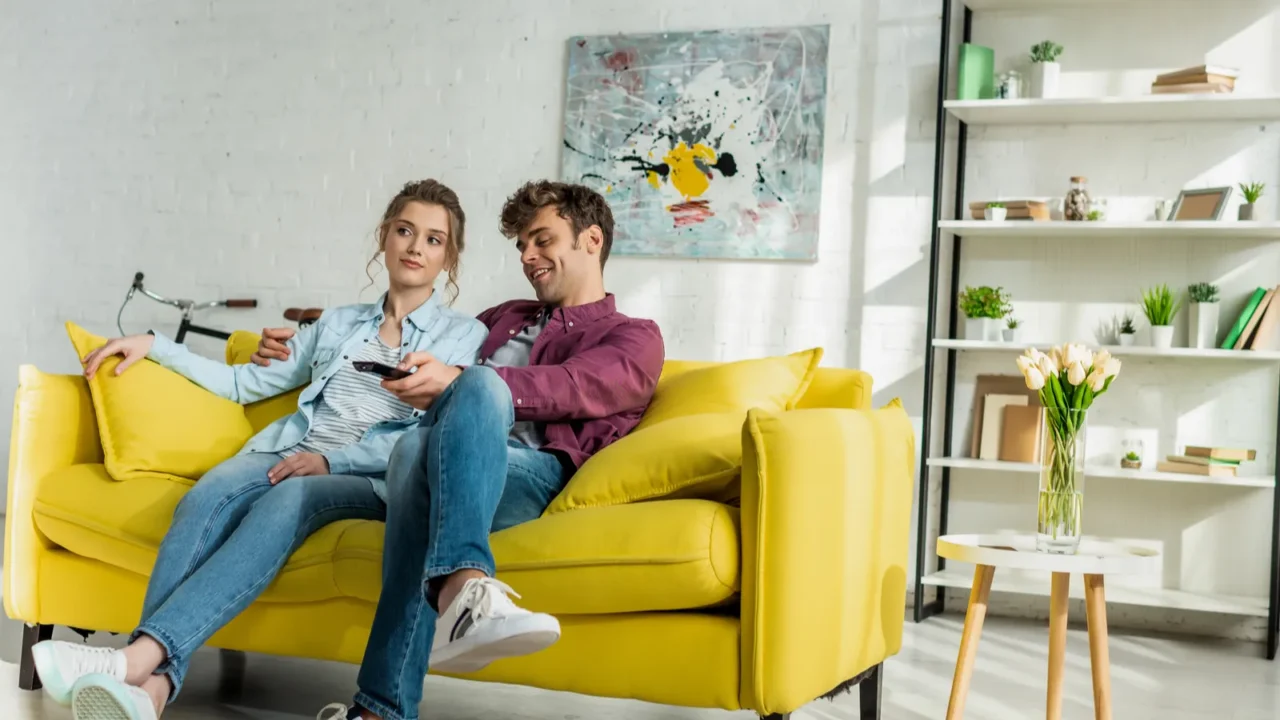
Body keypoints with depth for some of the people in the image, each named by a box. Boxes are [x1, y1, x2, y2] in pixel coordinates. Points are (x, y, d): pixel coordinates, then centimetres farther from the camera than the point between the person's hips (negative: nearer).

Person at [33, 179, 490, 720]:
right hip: (289, 453, 4)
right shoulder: (339, 324, 26)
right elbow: (247, 383, 27)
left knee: (289, 499, -38)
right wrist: (156, 346, 17)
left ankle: (137, 658, -52)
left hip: (370, 478, -3)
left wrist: (331, 460, -13)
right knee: (208, 494, -32)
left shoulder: (464, 335, 13)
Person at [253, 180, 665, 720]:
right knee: (417, 446, -35)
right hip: (456, 463, 4)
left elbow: (572, 388, -4)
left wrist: (459, 381, -22)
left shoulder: (634, 338, 17)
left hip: (535, 473, -4)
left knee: (480, 382, -37)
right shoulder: (507, 317, 38)